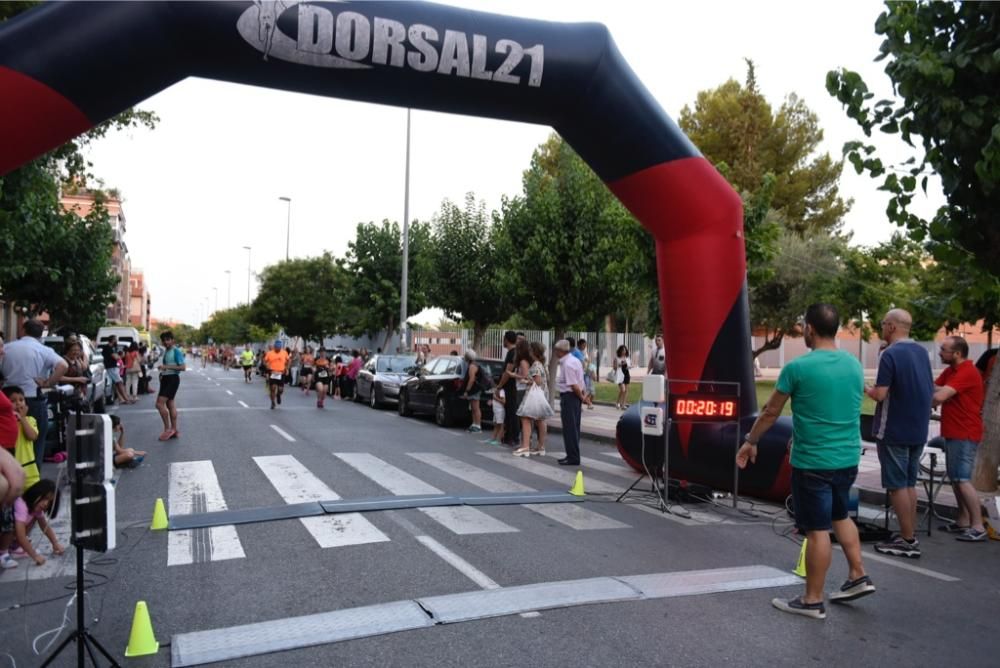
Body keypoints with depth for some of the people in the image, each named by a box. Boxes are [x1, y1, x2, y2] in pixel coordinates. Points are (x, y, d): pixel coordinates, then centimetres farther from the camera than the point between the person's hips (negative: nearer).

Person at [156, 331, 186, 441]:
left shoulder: (176, 351, -13)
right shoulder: (165, 351, 13)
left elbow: (183, 367, -20)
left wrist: (166, 367, -24)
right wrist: (162, 373, 9)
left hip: (173, 379, -9)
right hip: (165, 379, 9)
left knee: (159, 404, -15)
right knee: (170, 404, 13)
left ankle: (167, 428, -5)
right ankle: (174, 430, 20)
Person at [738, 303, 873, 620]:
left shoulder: (797, 367, -15)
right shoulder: (855, 365, 4)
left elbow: (770, 412, -7)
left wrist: (750, 442, 8)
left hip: (813, 462, -6)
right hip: (848, 458, 7)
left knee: (817, 530, 1)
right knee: (840, 516, 26)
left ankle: (813, 601, 11)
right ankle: (858, 576, 31)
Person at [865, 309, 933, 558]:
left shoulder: (890, 354, -17)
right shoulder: (921, 352, 9)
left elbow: (880, 395, -20)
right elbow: (930, 389, 16)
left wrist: (866, 389, -1)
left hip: (894, 431, -8)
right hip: (918, 430, 8)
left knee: (897, 485, 0)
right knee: (909, 484, 15)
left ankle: (908, 541, 4)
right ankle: (910, 535, 20)